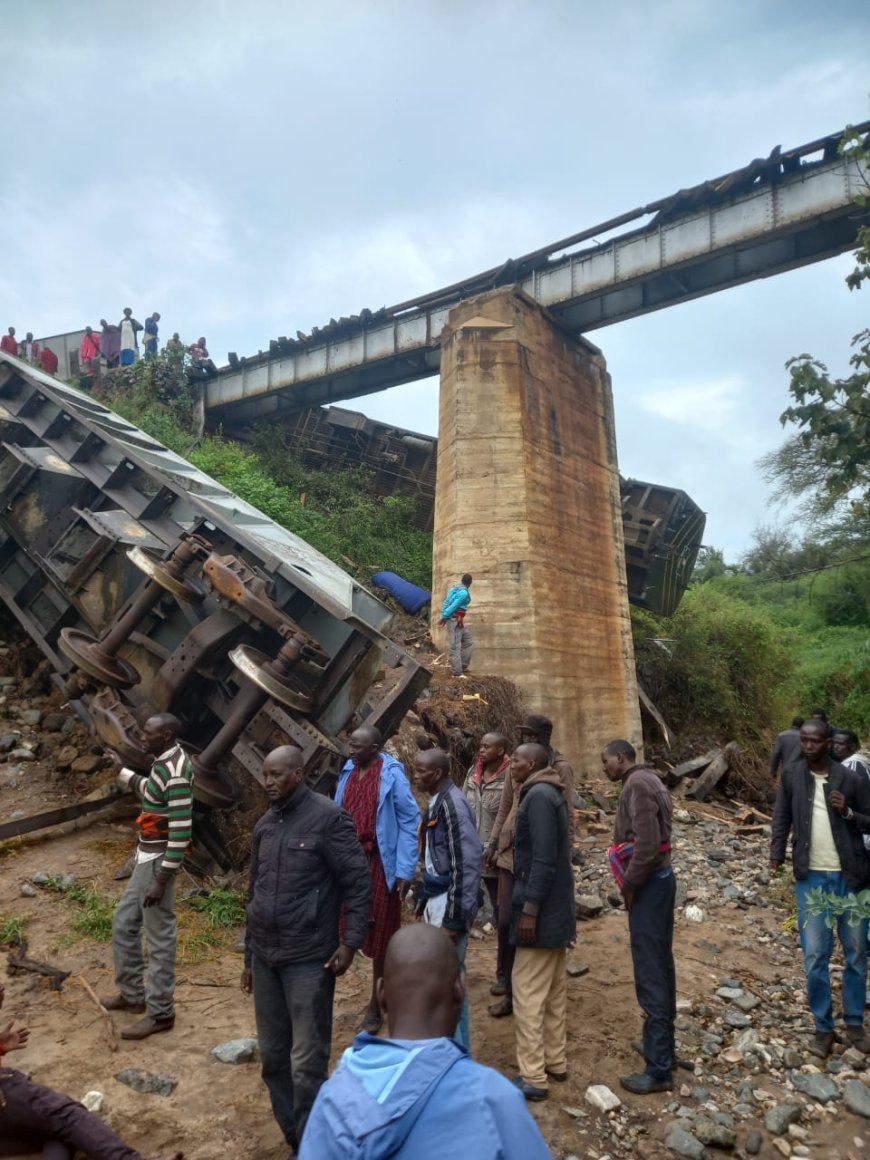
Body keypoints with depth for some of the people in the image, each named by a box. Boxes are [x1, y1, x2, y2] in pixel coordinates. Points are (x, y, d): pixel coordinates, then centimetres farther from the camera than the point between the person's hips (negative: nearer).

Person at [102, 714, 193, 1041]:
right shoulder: (164, 762, 6)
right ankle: (133, 994, 38)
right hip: (147, 858, 10)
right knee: (123, 924, 22)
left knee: (159, 938, 2)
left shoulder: (176, 774, -25)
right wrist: (122, 772, 27)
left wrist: (162, 879, -24)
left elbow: (181, 832, -26)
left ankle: (161, 1013, 17)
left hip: (159, 862, -10)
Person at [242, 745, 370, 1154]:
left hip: (309, 959, -6)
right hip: (266, 958, 7)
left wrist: (350, 942, -15)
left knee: (307, 1062, 3)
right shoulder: (264, 825, 9)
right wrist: (250, 955, 18)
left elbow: (357, 882, -10)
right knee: (272, 1056, 15)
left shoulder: (328, 817, -12)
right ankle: (294, 1139, 33)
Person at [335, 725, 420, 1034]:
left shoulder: (392, 775, -14)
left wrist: (404, 870, -15)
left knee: (380, 937, 8)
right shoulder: (348, 772, 3)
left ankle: (376, 1005, 24)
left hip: (381, 865, -5)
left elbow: (410, 822, -12)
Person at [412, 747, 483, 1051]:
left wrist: (454, 917, -22)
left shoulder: (452, 804, -20)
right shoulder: (436, 802, 8)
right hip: (436, 899, 9)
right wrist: (424, 902, 17)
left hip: (448, 902, -9)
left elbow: (468, 862, -23)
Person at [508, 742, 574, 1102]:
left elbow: (543, 860, -24)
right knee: (554, 992, 18)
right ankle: (556, 1062, 29)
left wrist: (529, 910, -21)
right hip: (556, 910, 10)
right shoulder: (550, 794, 10)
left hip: (541, 911, -10)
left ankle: (533, 1077, 9)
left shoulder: (538, 796, -19)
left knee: (528, 994, 0)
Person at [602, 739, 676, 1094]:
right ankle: (663, 1044, 32)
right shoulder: (648, 780, 13)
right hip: (658, 879, 10)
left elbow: (646, 844, -25)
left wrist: (629, 886, -14)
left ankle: (658, 1069, 4)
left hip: (648, 884, -10)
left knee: (649, 974, -4)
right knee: (659, 966, 19)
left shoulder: (637, 784, -17)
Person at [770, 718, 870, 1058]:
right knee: (815, 955, 4)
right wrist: (777, 853, -8)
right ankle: (822, 1026, 19)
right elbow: (781, 817, 4)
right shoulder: (791, 775, -1)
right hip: (811, 878, 0)